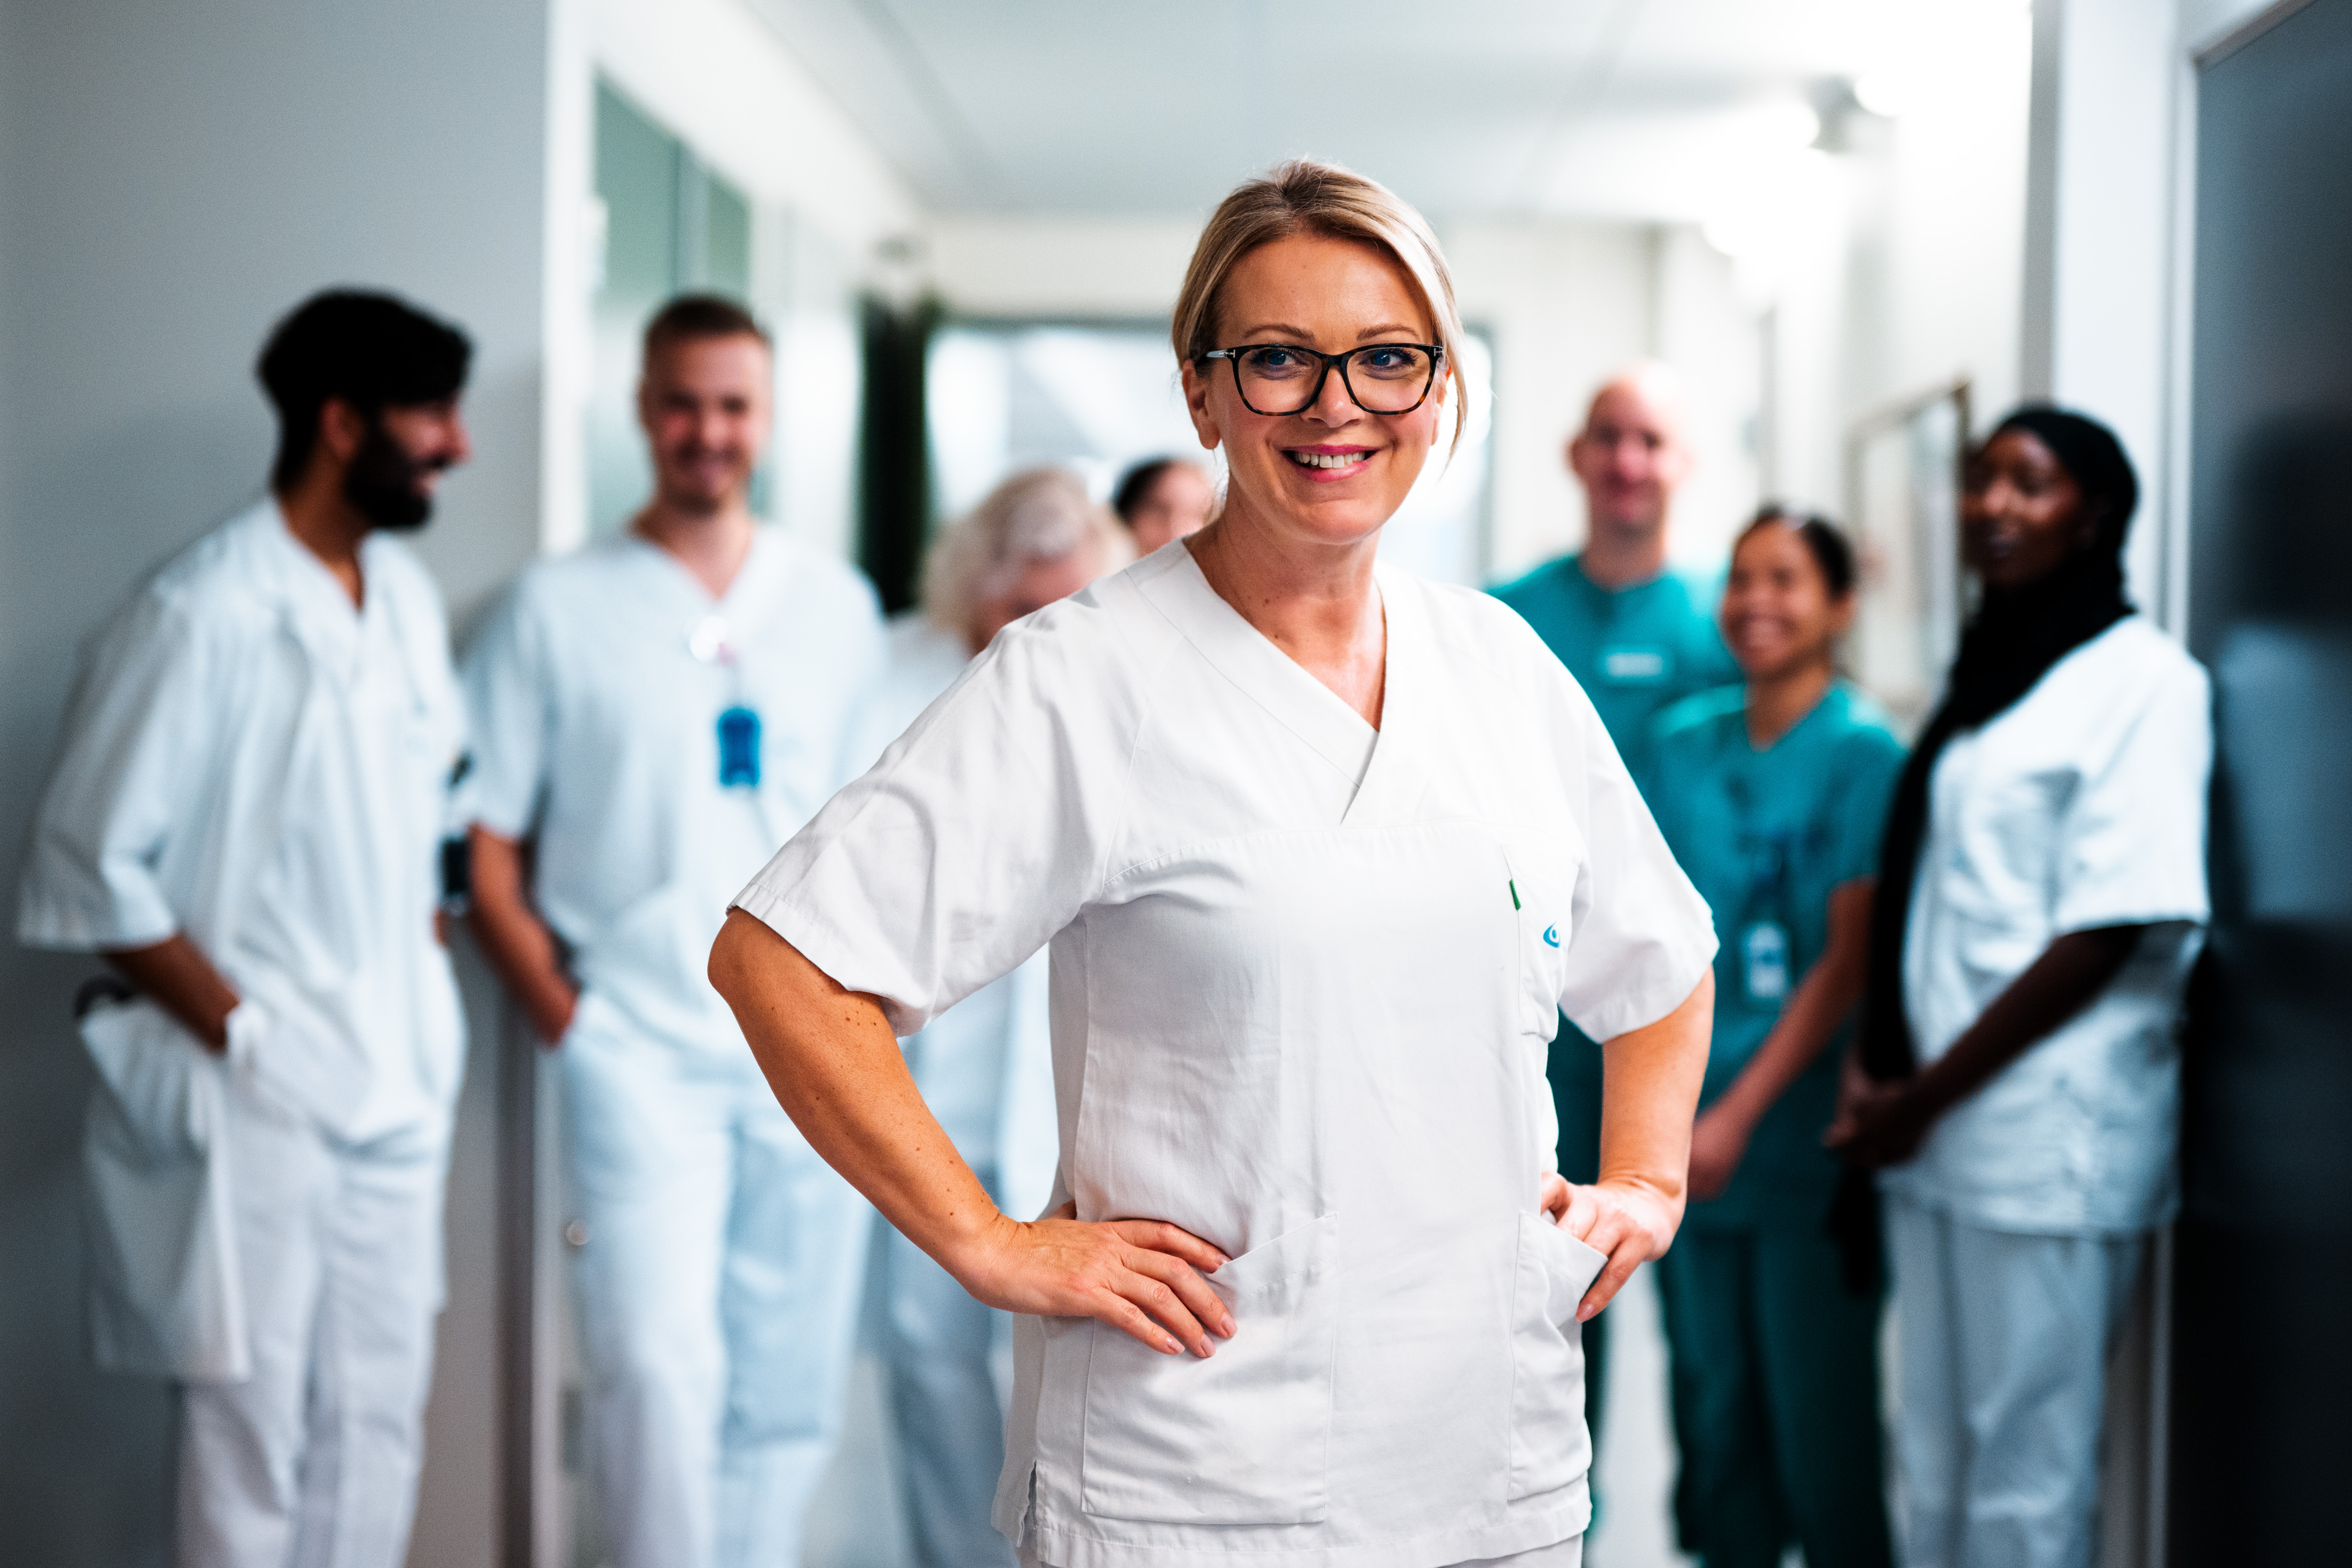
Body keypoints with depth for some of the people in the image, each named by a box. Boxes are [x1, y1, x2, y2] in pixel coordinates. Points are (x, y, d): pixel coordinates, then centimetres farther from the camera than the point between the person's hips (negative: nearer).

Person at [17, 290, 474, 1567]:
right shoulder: (197, 616, -15)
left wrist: (426, 974, 8)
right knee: (251, 1429, 2)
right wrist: (237, 1029, -13)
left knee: (380, 1417, 13)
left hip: (397, 1079, 7)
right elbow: (88, 868, -13)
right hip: (254, 1097, -7)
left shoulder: (406, 596, 8)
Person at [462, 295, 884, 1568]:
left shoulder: (837, 606, 11)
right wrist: (565, 1017, -7)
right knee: (658, 1368, -16)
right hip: (641, 1054, -3)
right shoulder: (557, 610, 3)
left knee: (788, 1393, 7)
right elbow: (483, 852, 2)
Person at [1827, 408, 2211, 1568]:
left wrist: (1924, 1099, -13)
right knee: (1935, 1458, 15)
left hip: (2050, 1142, -8)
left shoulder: (2140, 679, -9)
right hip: (1930, 1129, 8)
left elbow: (2108, 931, -15)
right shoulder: (1984, 673, 16)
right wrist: (1873, 1064, 3)